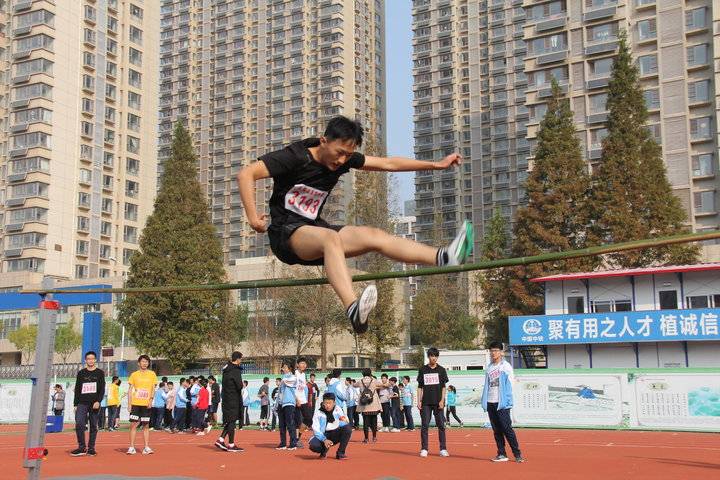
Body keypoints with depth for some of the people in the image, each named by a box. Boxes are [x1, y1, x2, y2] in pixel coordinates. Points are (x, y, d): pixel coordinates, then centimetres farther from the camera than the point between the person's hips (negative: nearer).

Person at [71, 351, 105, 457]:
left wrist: (98, 401, -12)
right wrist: (75, 404, 5)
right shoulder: (81, 373, 11)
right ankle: (82, 447, -5)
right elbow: (77, 390, 11)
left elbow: (102, 389, 1)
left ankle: (91, 448, 10)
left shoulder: (100, 373, 6)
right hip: (82, 403, 1)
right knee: (79, 424, -13)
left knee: (93, 426, 2)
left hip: (94, 404, -1)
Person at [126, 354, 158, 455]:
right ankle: (132, 447, 2)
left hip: (146, 404, 0)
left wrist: (151, 399, -10)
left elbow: (153, 389, 6)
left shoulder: (152, 374, 7)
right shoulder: (134, 374, 6)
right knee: (133, 424, -3)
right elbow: (130, 390, 6)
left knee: (146, 426, 4)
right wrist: (129, 403, -1)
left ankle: (146, 447, 7)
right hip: (135, 403, 0)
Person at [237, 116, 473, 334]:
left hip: (314, 229, 7)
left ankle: (443, 258, -26)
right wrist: (253, 218, -24)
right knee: (331, 238, -37)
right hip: (287, 234, -7)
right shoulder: (296, 157, -13)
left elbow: (387, 163, 9)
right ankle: (353, 310, -60)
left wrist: (437, 165, 7)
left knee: (374, 235, -12)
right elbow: (246, 174, -18)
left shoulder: (346, 159, 6)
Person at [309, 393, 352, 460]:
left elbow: (344, 424, -3)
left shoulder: (338, 409, -4)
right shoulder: (318, 413, -10)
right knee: (313, 445, -34)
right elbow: (316, 430, -16)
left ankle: (340, 453, -14)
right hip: (323, 436, -2)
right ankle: (324, 451, 5)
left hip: (336, 435, 2)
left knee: (347, 428, -25)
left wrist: (344, 421, -29)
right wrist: (324, 440, -32)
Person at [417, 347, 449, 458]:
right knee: (425, 425, 1)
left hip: (438, 403, -1)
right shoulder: (423, 370, 7)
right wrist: (419, 401, 1)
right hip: (426, 402, 1)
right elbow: (420, 387, 9)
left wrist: (442, 400, -7)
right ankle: (424, 449, 6)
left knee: (441, 426, 0)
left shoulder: (441, 370, 5)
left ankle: (443, 449, 5)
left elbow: (443, 387, 3)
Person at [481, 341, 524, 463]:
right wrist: (483, 400, 10)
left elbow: (510, 385, -8)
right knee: (496, 430, 8)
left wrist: (507, 401, -16)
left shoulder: (506, 366, -3)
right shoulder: (489, 367, 14)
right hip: (490, 403, 6)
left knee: (507, 428, -8)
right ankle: (501, 454, 13)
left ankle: (517, 454, -3)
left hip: (502, 403, -6)